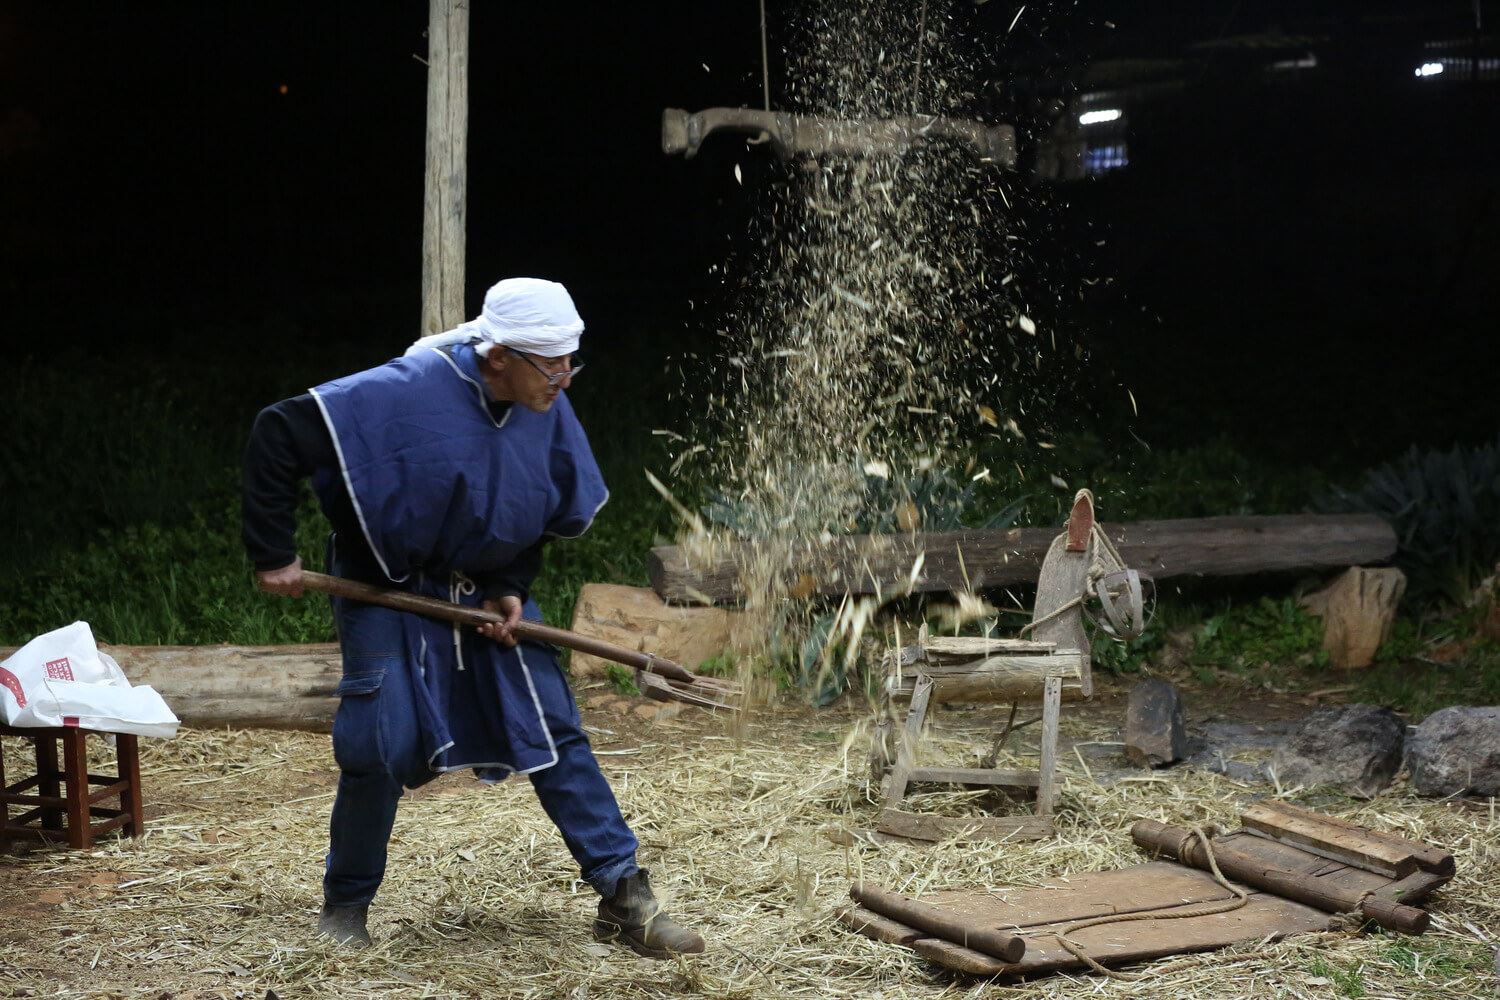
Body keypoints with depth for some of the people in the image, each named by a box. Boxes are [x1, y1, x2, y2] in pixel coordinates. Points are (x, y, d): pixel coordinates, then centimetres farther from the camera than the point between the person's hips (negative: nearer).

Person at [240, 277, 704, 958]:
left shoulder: (548, 412, -9)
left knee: (555, 731, -2)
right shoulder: (405, 392, -27)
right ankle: (346, 902, 14)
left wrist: (511, 588, -8)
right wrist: (273, 555, -21)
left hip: (488, 591, 4)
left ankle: (624, 897, 4)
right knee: (382, 743, -11)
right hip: (387, 591, -4)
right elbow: (278, 435, -24)